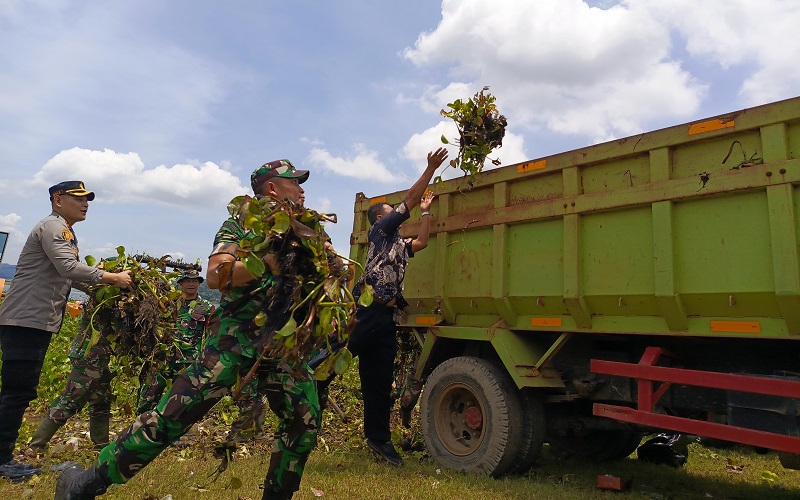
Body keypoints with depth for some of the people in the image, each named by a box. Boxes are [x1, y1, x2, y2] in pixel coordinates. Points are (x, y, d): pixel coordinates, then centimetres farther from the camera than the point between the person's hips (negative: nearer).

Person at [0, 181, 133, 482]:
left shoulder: (65, 231, 20)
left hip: (37, 322, 10)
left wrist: (106, 282, 7)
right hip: (25, 321, -10)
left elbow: (68, 274, 17)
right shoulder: (52, 226, -11)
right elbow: (69, 268, -24)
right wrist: (112, 278, -17)